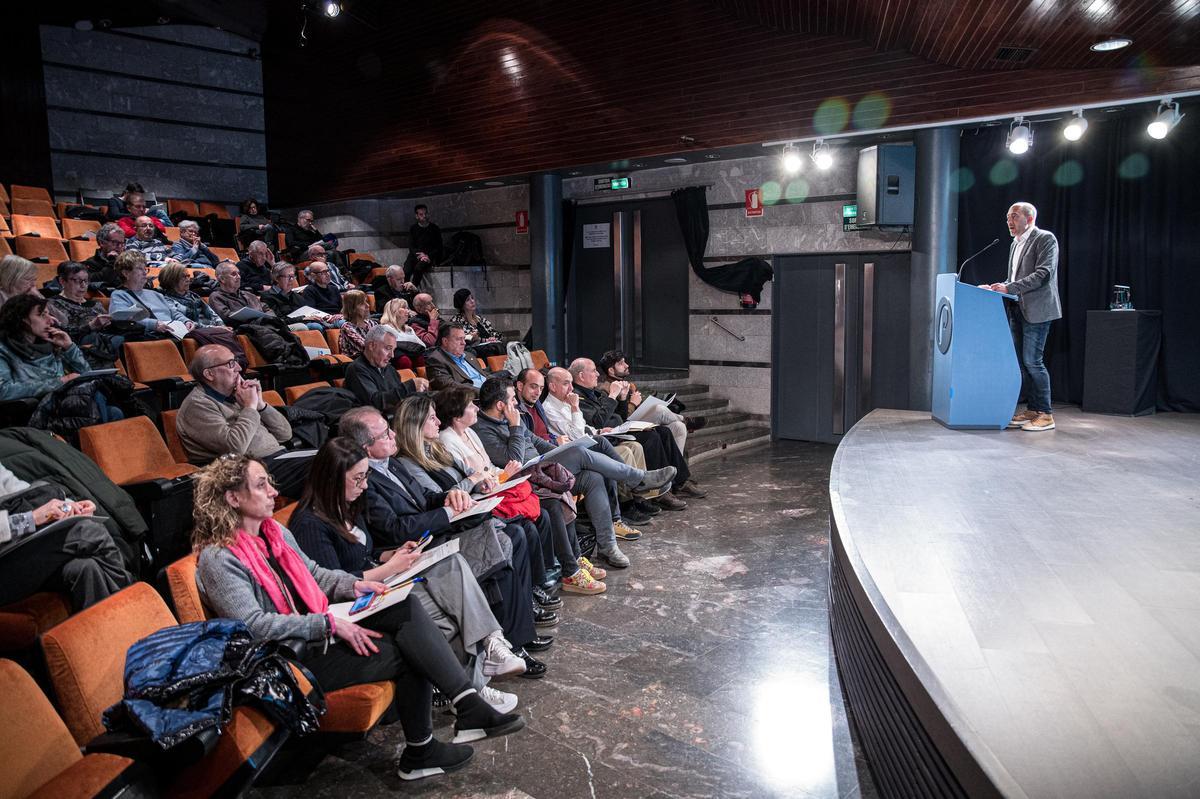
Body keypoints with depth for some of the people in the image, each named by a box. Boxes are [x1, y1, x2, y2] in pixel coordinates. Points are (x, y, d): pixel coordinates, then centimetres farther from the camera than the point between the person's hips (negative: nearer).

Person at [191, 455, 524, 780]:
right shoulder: (218, 560, -15)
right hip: (295, 659, -8)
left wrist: (354, 585, 0)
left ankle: (469, 706, -21)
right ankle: (419, 755, 0)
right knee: (409, 653, -17)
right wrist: (329, 624, -23)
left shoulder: (274, 531, 11)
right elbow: (254, 625, -22)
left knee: (406, 608, -16)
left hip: (321, 631, 8)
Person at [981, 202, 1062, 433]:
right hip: (1017, 310, 8)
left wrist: (1009, 288, -21)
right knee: (1022, 361, 9)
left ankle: (1045, 414, -2)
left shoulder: (1045, 239, -6)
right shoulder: (1015, 244, 19)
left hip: (1036, 309, -8)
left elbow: (1043, 274, -17)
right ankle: (1032, 409, 17)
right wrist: (1000, 287, 5)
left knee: (1032, 360, -9)